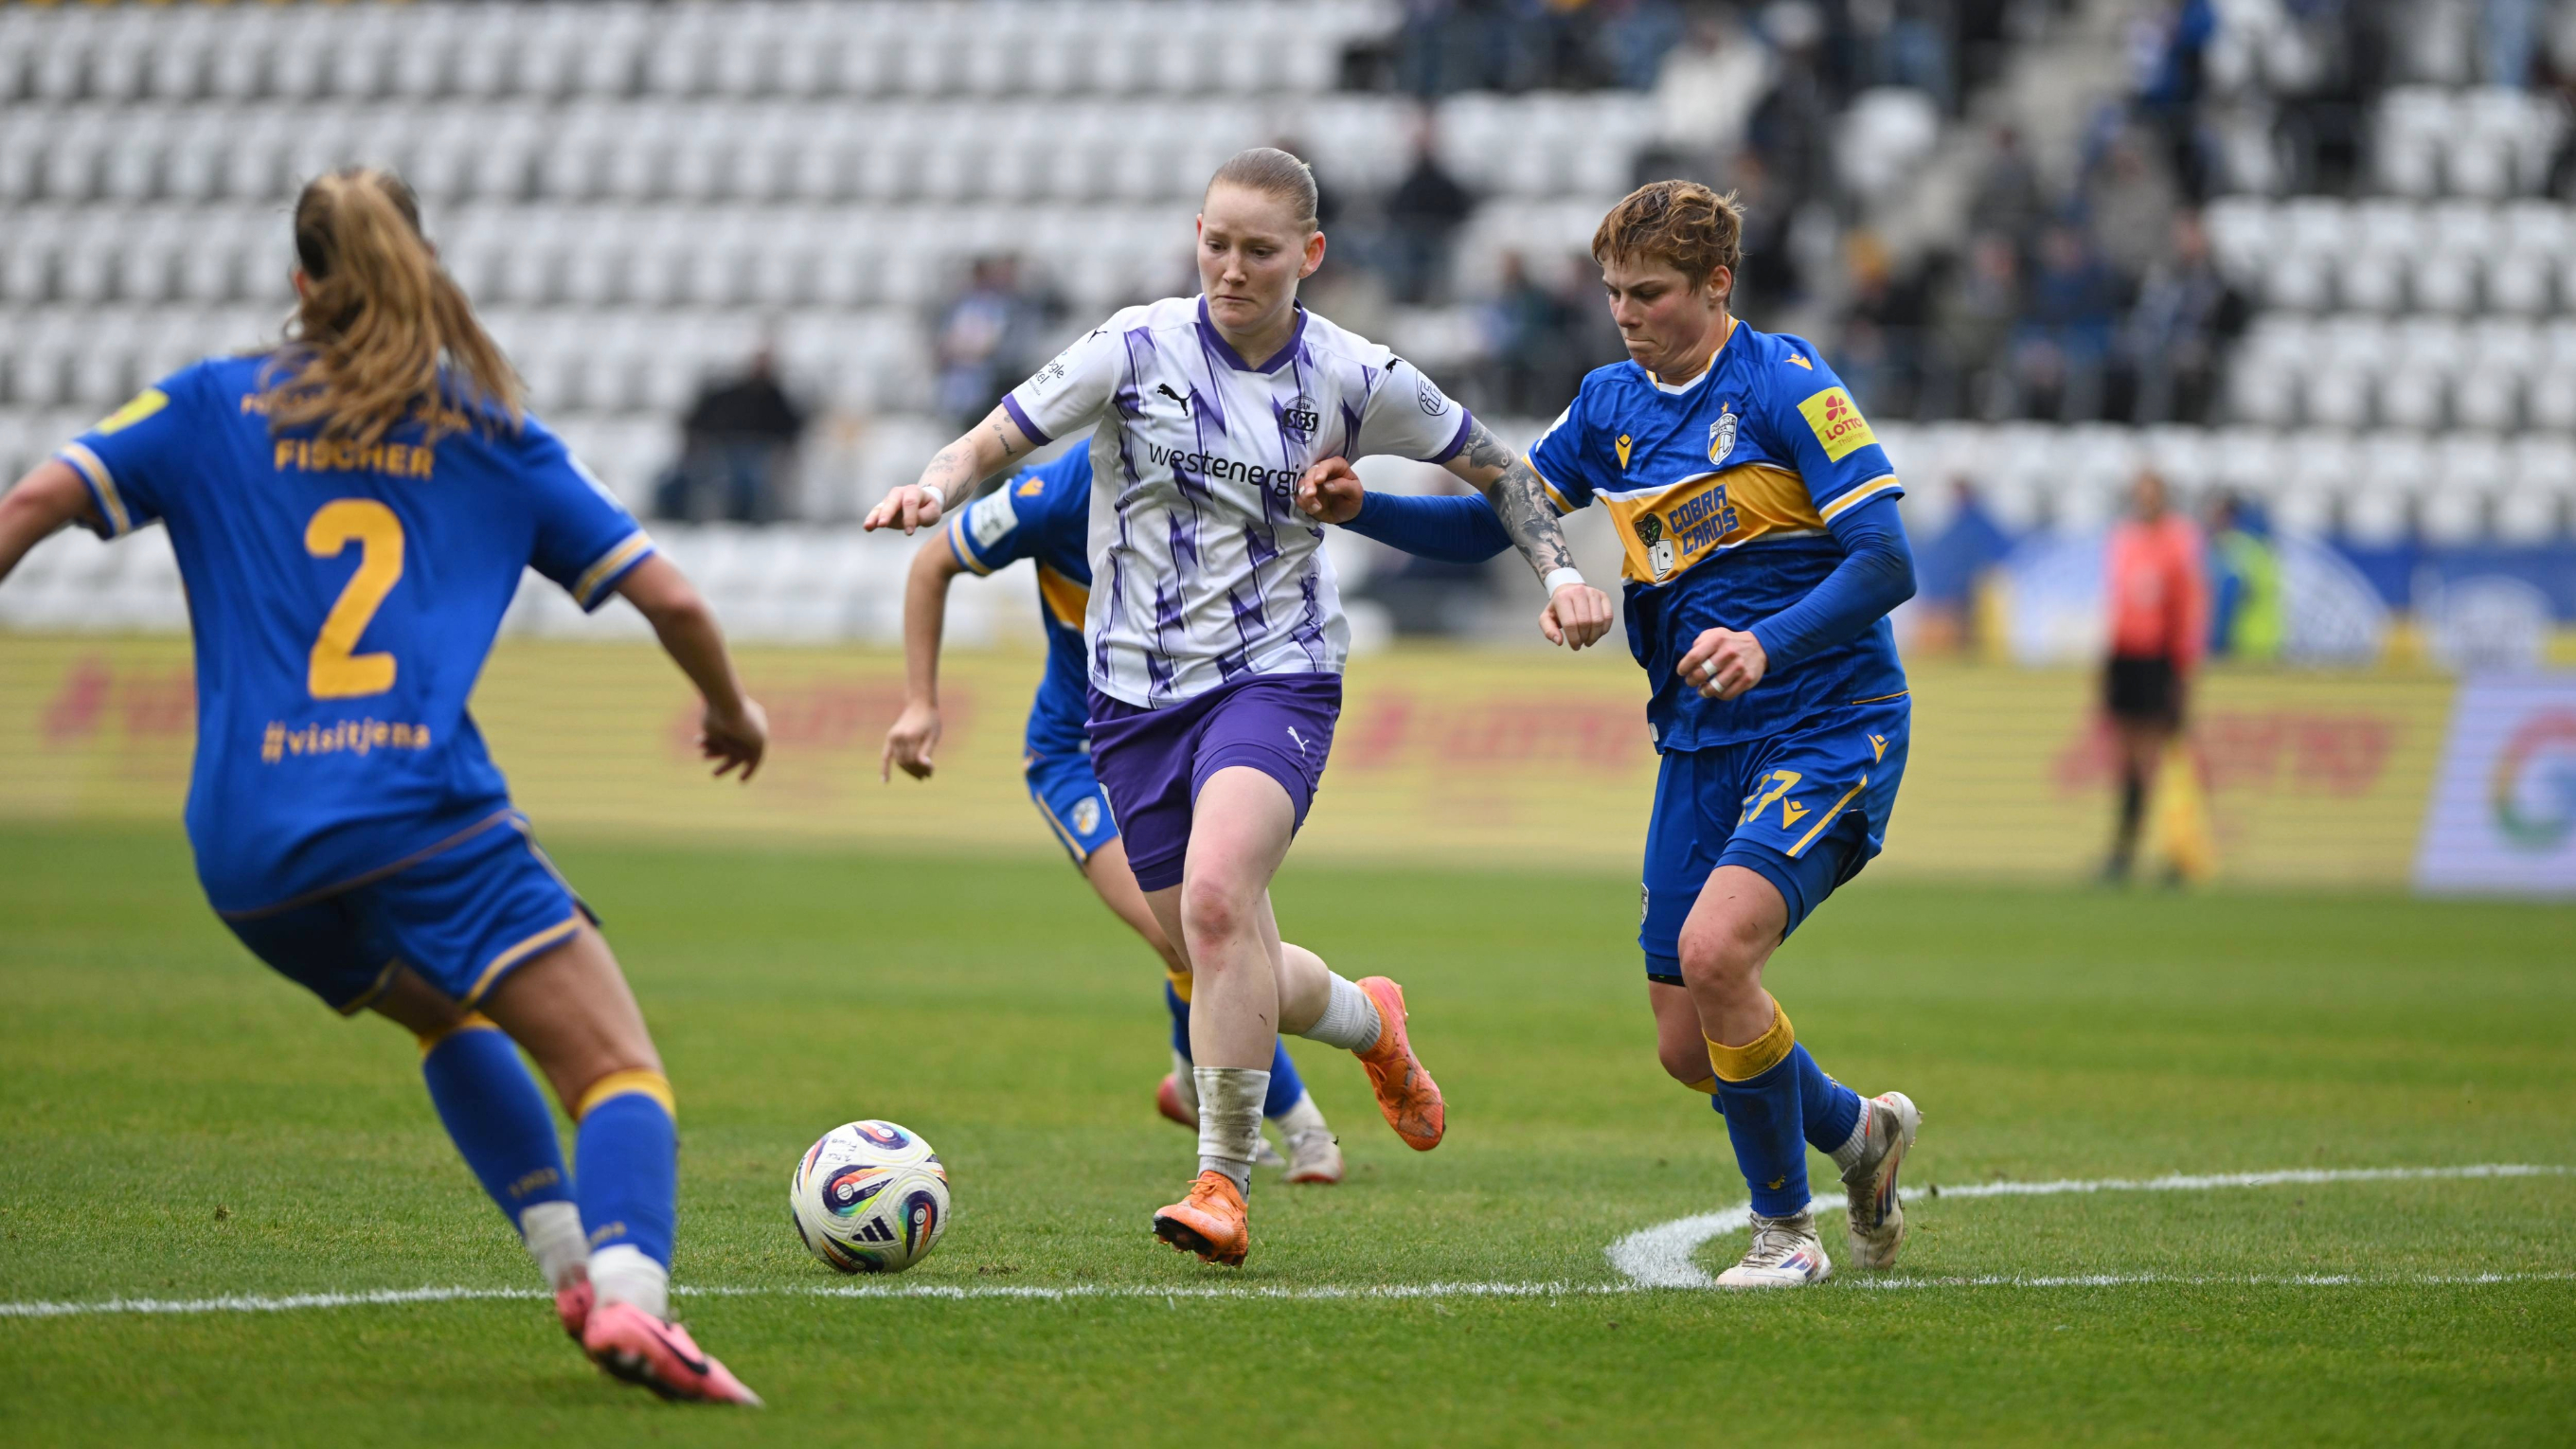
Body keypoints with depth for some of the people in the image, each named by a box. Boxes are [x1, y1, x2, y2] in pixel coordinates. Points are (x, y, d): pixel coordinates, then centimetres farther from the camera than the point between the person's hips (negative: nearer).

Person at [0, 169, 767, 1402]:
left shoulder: (212, 409, 16)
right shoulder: (493, 440, 14)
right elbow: (669, 598, 15)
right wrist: (734, 711, 33)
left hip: (246, 851, 3)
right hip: (422, 812, -3)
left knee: (446, 1014, 31)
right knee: (621, 1074, -7)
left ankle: (569, 1259, 14)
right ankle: (628, 1290, -36)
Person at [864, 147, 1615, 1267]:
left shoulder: (1352, 379, -2)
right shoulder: (1139, 348, -3)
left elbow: (1495, 468, 12)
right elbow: (996, 438, -4)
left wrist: (1559, 568, -2)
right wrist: (937, 485, -25)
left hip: (1275, 676, -3)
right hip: (1137, 690, 3)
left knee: (1216, 895, -28)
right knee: (1225, 971, 5)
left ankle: (1223, 1185, -22)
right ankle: (1369, 1022, 40)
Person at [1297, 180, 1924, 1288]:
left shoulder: (1787, 387, -11)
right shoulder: (1612, 405, 9)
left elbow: (1885, 563, -15)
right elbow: (1490, 521, 13)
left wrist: (1768, 643, -30)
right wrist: (1361, 508, -4)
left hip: (1828, 729, -7)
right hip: (1700, 742, 7)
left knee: (1715, 948, -27)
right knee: (1688, 1048, 3)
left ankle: (1784, 1229, -9)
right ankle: (1858, 1133, 34)